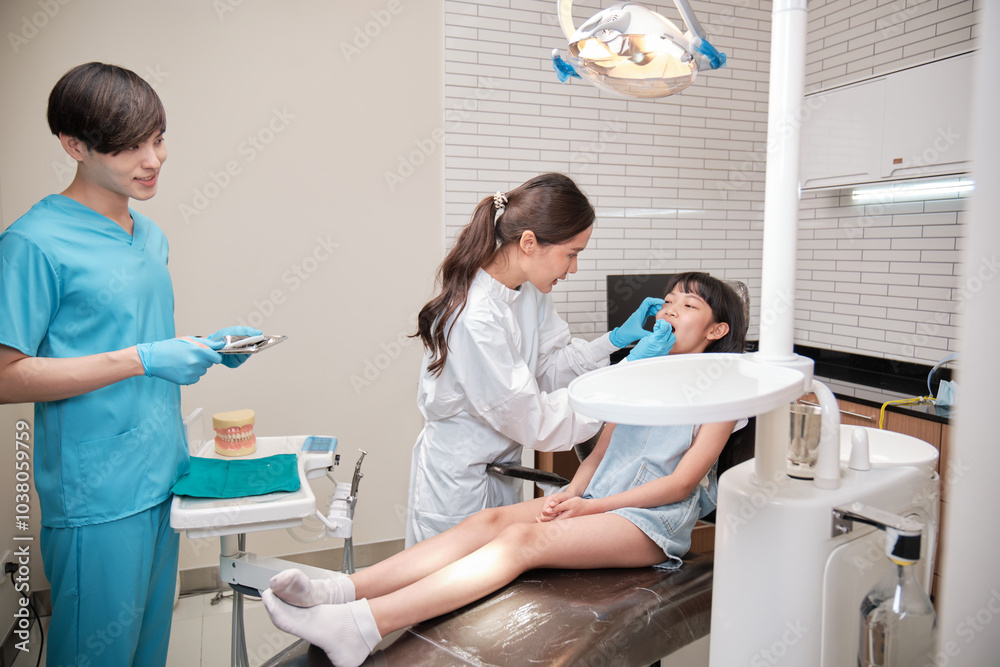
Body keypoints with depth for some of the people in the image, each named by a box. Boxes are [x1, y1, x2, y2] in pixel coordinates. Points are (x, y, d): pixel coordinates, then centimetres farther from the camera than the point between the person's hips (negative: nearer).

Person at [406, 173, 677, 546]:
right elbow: (534, 422, -25)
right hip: (459, 483, -8)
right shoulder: (473, 319, -31)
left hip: (501, 469, 8)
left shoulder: (528, 290, -4)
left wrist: (616, 339, -7)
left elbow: (550, 368, 5)